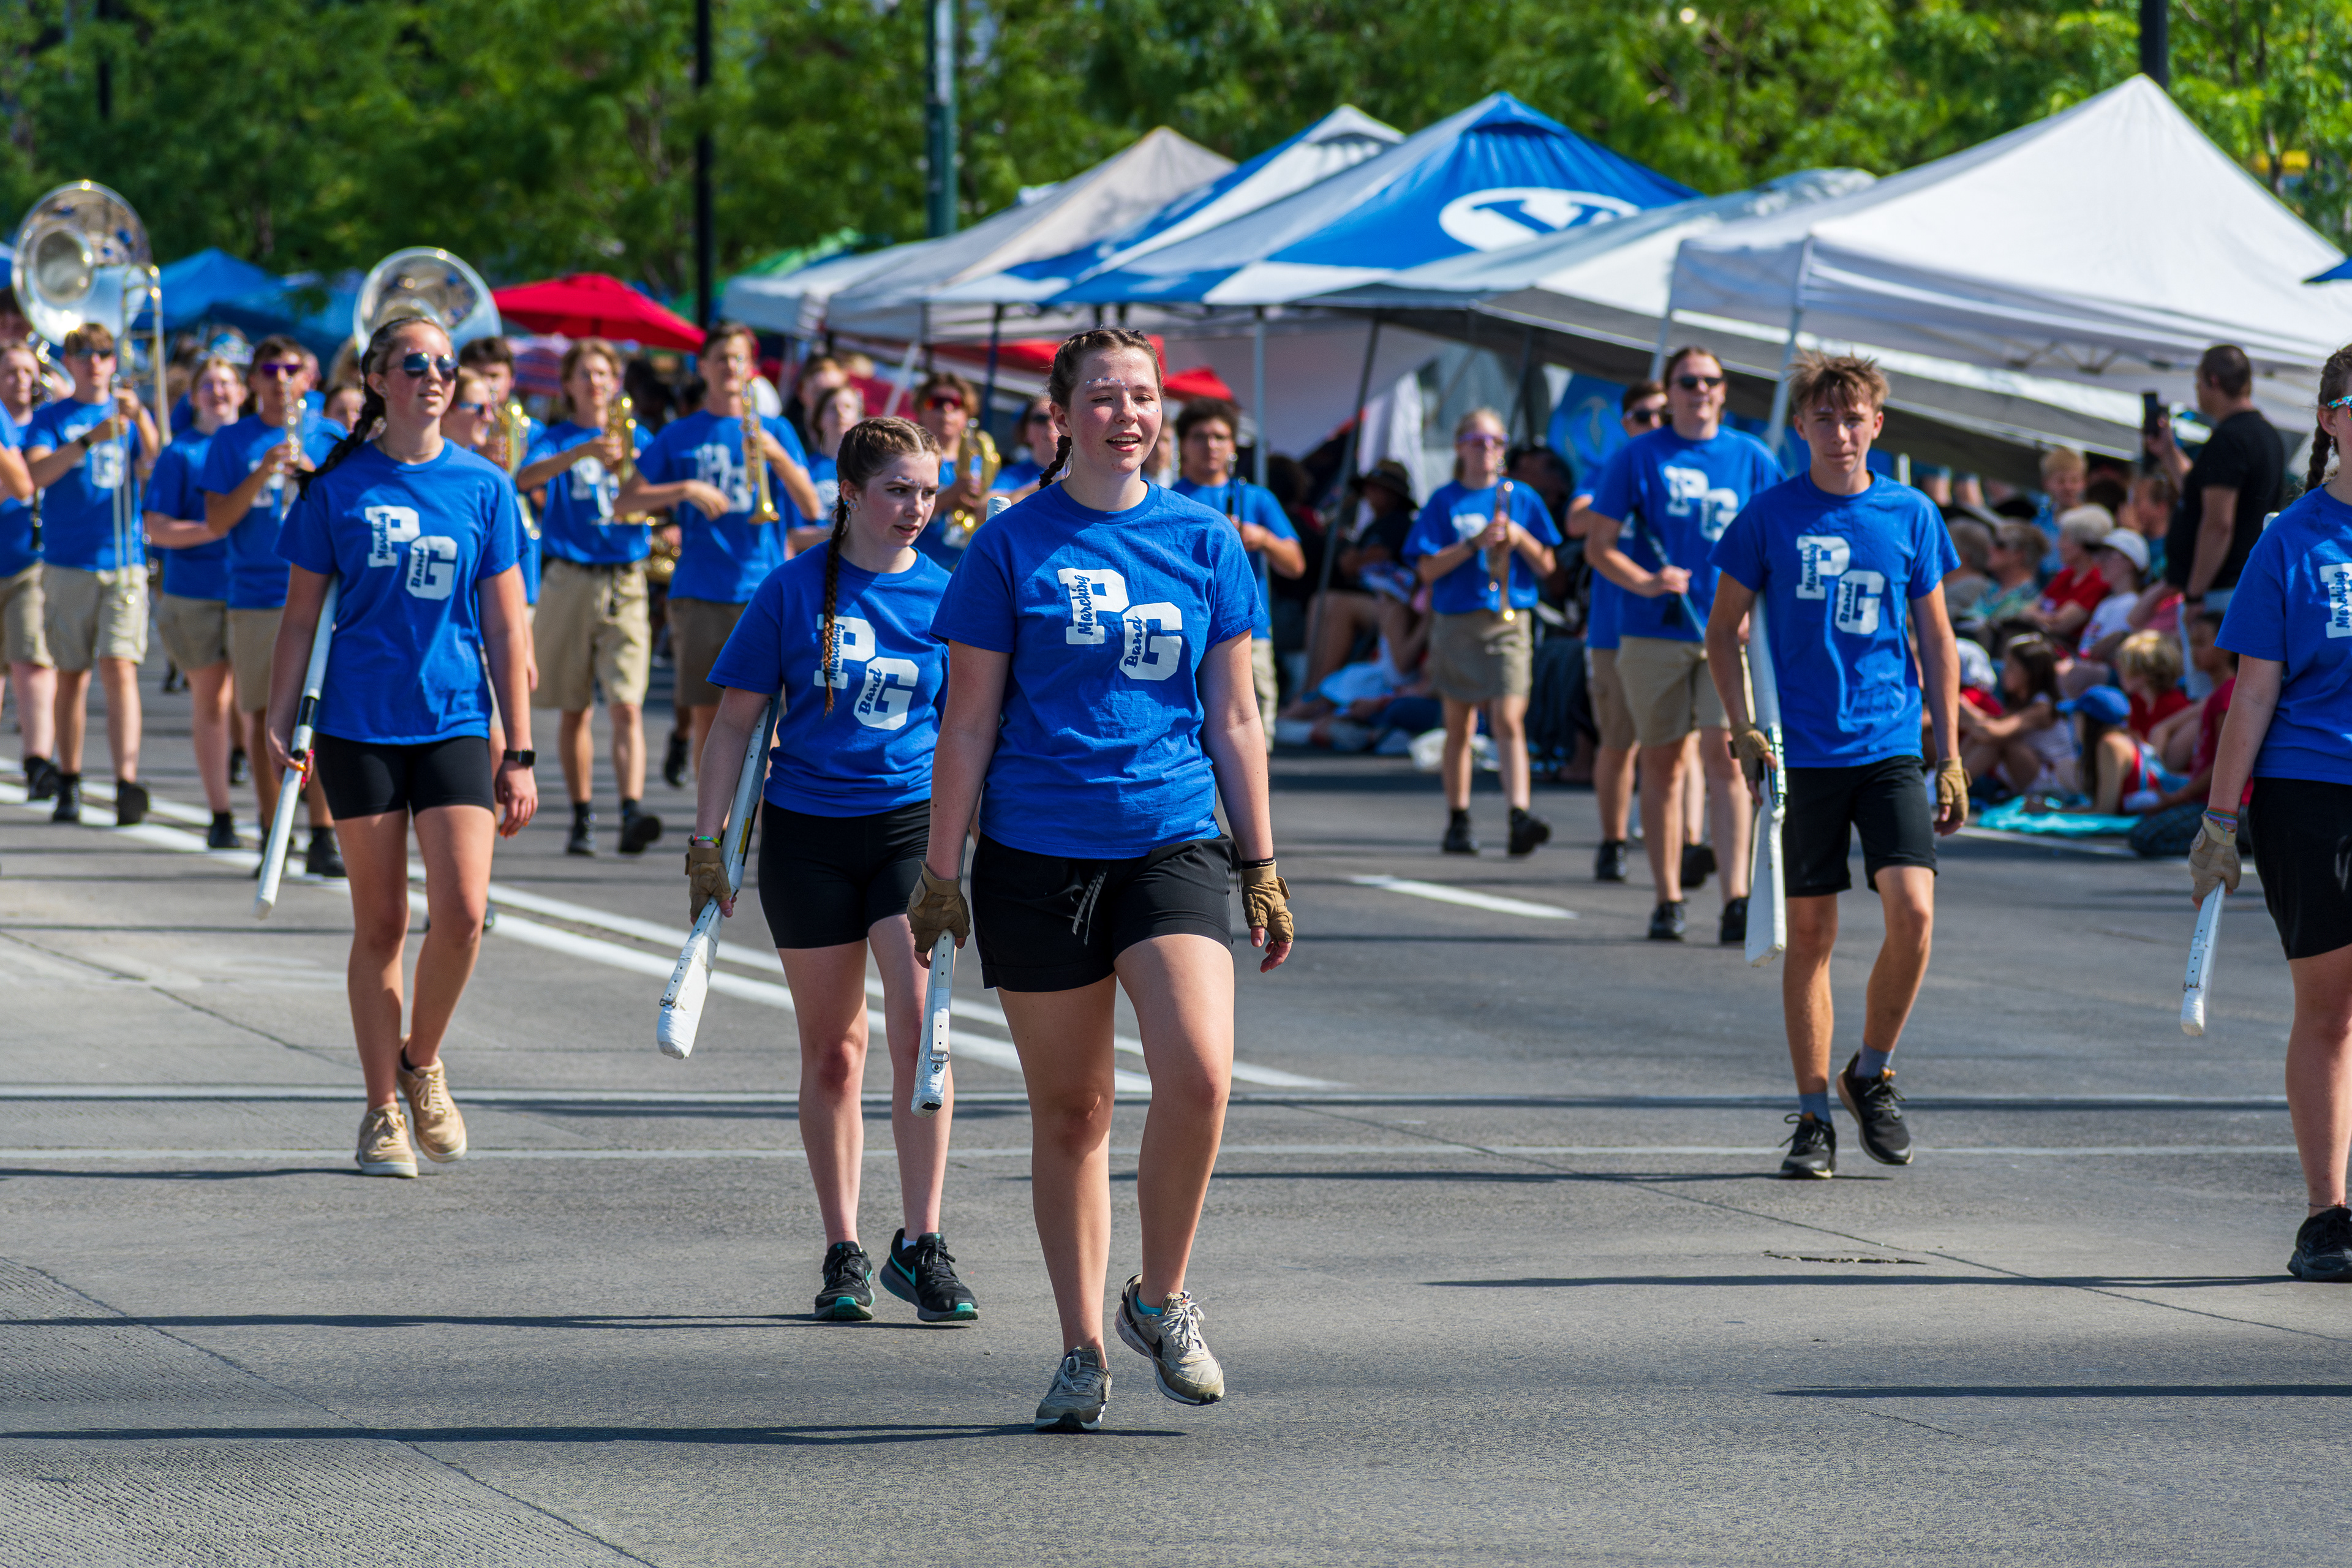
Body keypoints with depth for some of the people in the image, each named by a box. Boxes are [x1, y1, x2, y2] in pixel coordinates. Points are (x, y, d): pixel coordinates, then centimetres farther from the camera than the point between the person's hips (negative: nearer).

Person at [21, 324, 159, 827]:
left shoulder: (130, 414, 11)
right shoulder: (51, 419, 7)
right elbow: (35, 474, -10)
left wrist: (140, 422, -19)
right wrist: (89, 440, -22)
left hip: (124, 563, 0)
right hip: (67, 563, 0)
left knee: (120, 669, -13)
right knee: (72, 675, 5)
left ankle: (128, 781, -20)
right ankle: (68, 785, 16)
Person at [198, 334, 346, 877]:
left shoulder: (330, 439, 7)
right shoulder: (233, 441, 7)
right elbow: (216, 523, 1)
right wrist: (261, 475, -12)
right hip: (254, 597, 1)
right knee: (262, 716, 4)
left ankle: (324, 837, -9)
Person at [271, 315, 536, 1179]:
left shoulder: (483, 487, 5)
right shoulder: (338, 486, 2)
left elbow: (506, 629, 6)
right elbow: (300, 615, 8)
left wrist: (519, 757, 3)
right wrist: (279, 722, -1)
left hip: (455, 720, 1)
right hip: (359, 724, -1)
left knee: (462, 912, -13)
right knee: (380, 923, 2)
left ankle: (423, 1060, 13)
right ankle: (383, 1110, 13)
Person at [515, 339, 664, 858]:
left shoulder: (635, 439, 11)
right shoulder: (557, 439, 6)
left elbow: (641, 509, 3)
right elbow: (525, 479, -16)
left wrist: (626, 469, -16)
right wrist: (584, 452, -30)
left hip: (625, 583, 0)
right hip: (569, 582, 0)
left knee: (627, 705, -13)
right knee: (574, 709, 5)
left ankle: (633, 813, -24)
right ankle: (582, 817, 16)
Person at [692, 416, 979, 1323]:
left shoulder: (947, 597, 3)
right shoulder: (795, 590, 0)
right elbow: (737, 720, 4)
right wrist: (706, 840, 1)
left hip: (914, 826, 0)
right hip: (808, 831, 0)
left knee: (920, 1025, -15)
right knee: (832, 1047, 7)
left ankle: (920, 1247, -10)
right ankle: (843, 1255, 15)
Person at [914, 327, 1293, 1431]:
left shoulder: (1203, 542, 7)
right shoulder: (1013, 546, 1)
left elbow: (1233, 718, 12)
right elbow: (968, 724, 3)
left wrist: (1260, 866, 10)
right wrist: (941, 873, 0)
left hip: (1172, 843, 1)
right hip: (1037, 858, -1)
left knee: (1198, 1072, -19)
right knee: (1069, 1110, 5)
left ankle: (1160, 1299, 2)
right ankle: (1082, 1349, 18)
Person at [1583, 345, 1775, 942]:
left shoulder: (1750, 459, 8)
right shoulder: (1637, 457, 3)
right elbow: (1598, 544, 3)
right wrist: (1644, 582, -16)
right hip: (1653, 634, 0)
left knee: (1723, 754, -12)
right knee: (1661, 762, 5)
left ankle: (1736, 900, -17)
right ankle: (1668, 899, 14)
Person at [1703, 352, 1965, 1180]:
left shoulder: (1912, 516, 5)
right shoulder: (1770, 516, 1)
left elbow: (1937, 642, 11)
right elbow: (1723, 629, 8)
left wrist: (1951, 758, 8)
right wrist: (1744, 727, -4)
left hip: (1890, 747, 1)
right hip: (1801, 755, -1)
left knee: (1912, 910, -15)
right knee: (1810, 931, 3)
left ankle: (1871, 1074, 7)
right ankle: (1813, 1115, 13)